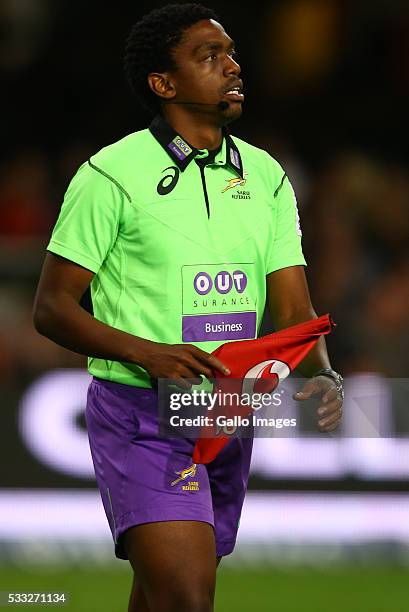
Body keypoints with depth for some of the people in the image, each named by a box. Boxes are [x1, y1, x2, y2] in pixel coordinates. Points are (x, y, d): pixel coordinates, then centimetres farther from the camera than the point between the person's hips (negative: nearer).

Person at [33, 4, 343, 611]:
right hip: (141, 416, -6)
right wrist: (151, 354, -21)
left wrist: (321, 376, -16)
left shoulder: (266, 175, 9)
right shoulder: (112, 175, -7)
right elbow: (51, 308, -6)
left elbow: (293, 306, 6)